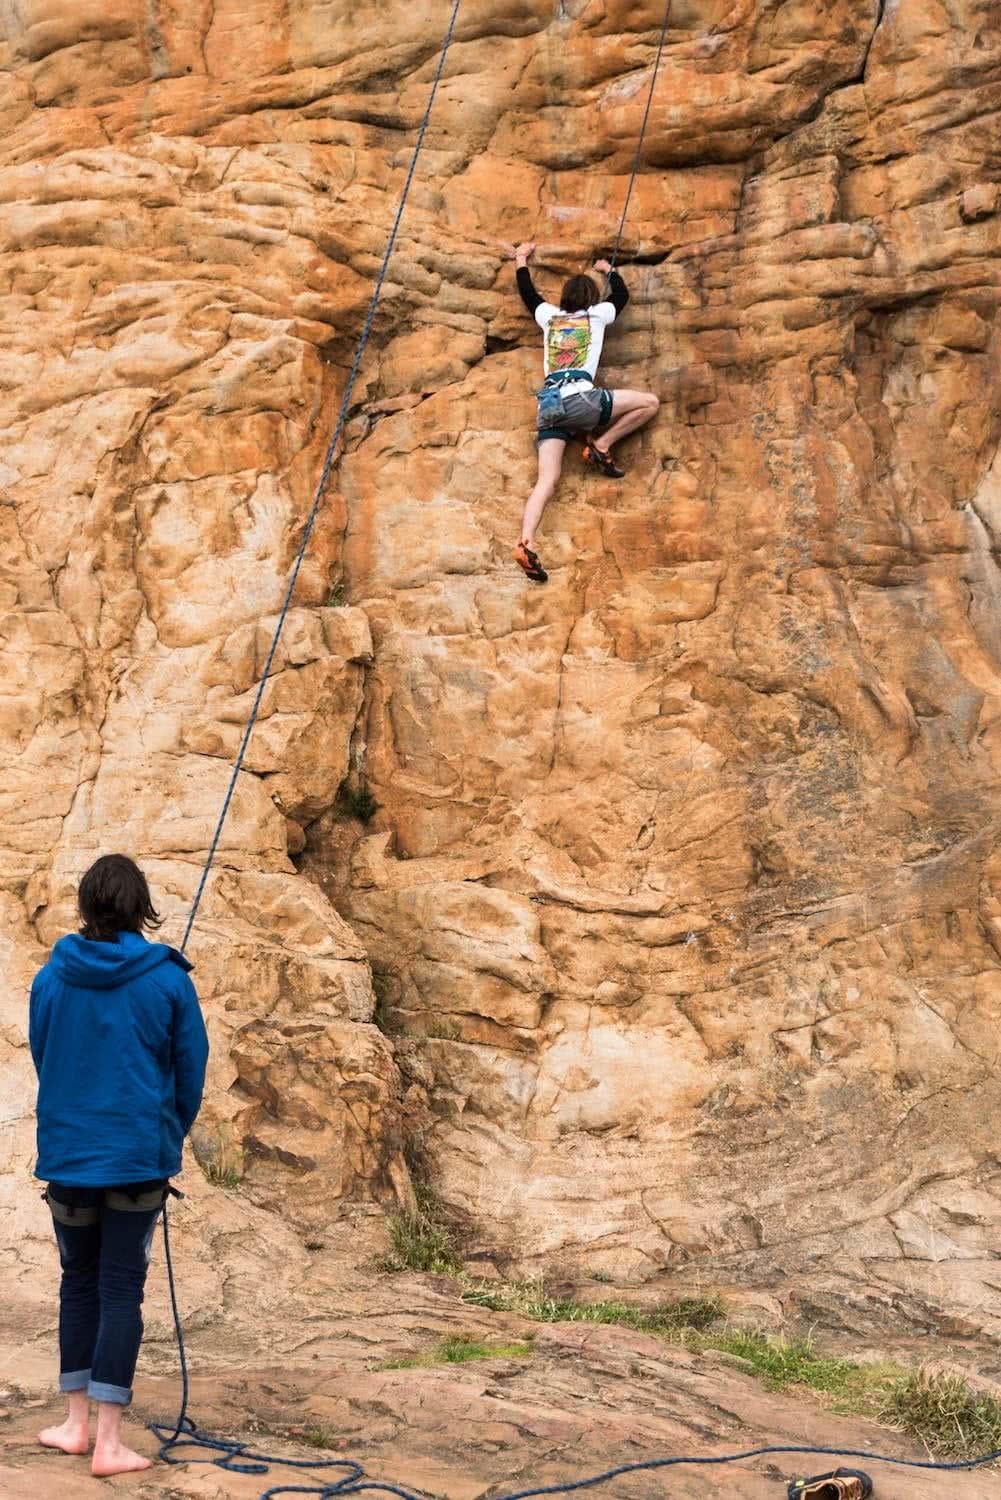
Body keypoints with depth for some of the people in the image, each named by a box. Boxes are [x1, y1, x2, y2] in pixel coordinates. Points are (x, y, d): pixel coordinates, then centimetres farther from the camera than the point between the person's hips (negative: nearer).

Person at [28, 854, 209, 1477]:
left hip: (67, 1151, 2)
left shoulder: (52, 977, -3)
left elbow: (41, 1057, 8)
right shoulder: (167, 978, -8)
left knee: (79, 1281, 17)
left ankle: (78, 1423, 23)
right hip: (140, 1155, -2)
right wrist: (174, 1133, 17)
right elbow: (192, 1066, -1)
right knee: (122, 1288, 2)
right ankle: (109, 1442, 3)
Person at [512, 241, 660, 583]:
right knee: (650, 402, 9)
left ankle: (526, 543, -27)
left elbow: (528, 293, 42)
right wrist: (608, 270, 55)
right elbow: (621, 295, 37)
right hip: (579, 398, -4)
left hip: (548, 404, 4)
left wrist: (521, 259, 58)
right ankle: (601, 446, 5)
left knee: (547, 481, -5)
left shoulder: (549, 316, 24)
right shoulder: (597, 314, 17)